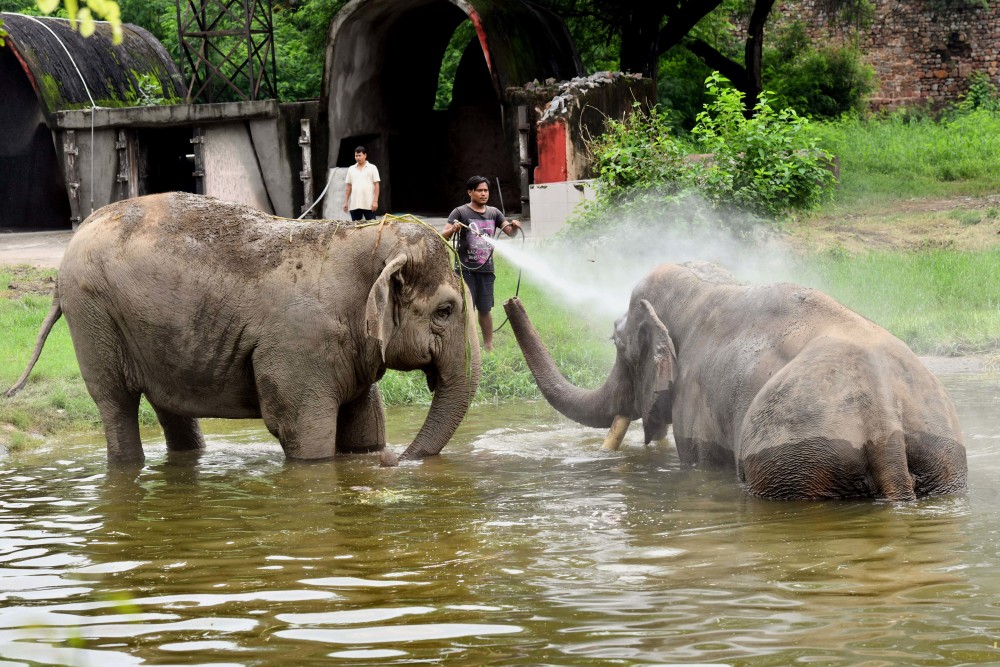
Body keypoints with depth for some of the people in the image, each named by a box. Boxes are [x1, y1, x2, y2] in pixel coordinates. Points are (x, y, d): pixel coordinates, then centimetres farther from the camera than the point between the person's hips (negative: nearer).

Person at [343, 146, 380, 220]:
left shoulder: (372, 168, 2)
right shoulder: (351, 169, 13)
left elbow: (376, 185, -1)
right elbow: (348, 186, 15)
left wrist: (375, 201, -9)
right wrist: (346, 202, 9)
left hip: (369, 205, -3)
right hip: (354, 205, 3)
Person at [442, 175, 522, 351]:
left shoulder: (493, 213, 12)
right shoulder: (460, 213, -2)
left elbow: (510, 232, 7)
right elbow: (443, 236, -9)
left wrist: (514, 227, -16)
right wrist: (453, 230, -32)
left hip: (486, 269, 4)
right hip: (466, 269, -4)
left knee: (484, 310, 9)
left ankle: (488, 346, 20)